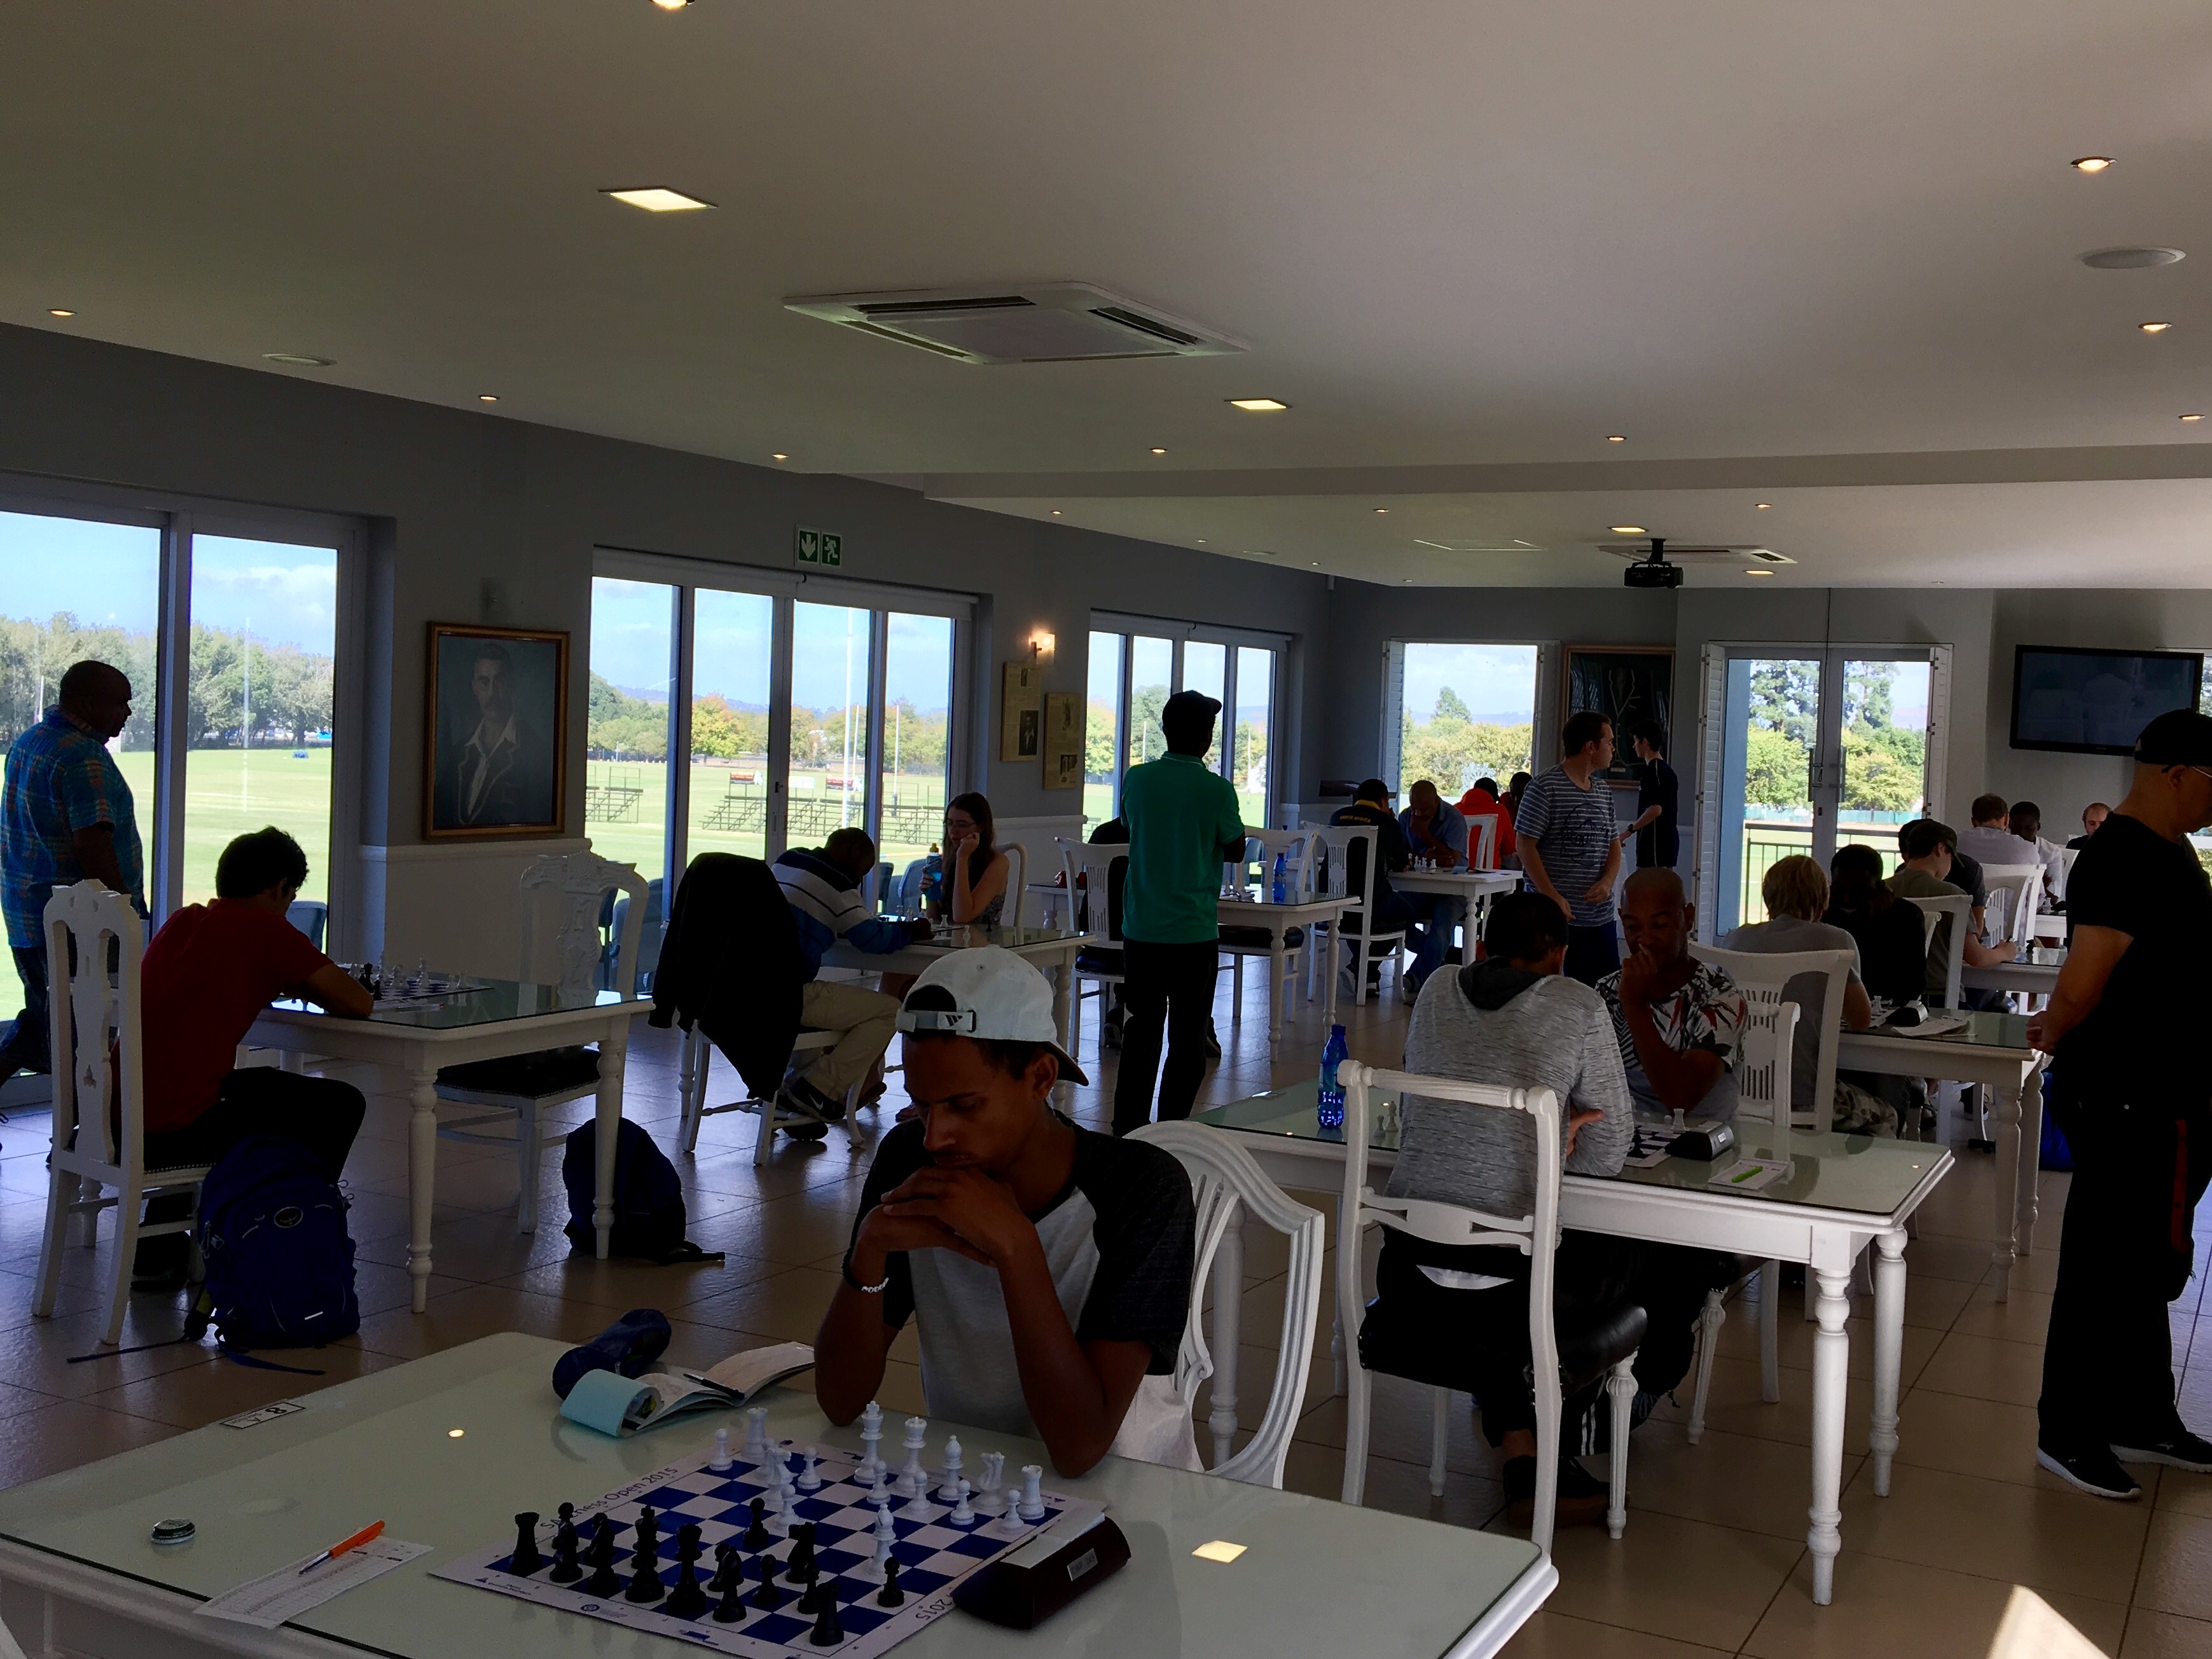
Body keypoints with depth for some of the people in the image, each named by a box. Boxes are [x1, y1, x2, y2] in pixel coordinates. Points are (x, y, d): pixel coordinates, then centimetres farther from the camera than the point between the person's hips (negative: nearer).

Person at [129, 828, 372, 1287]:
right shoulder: (266, 929, -5)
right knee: (340, 1105, 6)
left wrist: (276, 984, 27)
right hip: (174, 1131, -8)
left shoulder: (182, 922, 16)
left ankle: (159, 1249, 35)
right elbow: (358, 1005, -4)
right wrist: (303, 987, 17)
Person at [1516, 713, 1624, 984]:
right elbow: (1525, 845, -10)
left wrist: (1607, 882, -2)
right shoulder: (1545, 789, -7)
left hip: (1601, 916, 7)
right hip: (1557, 916, -7)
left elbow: (1614, 846, 20)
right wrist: (1552, 896, -18)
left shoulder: (1604, 794, 16)